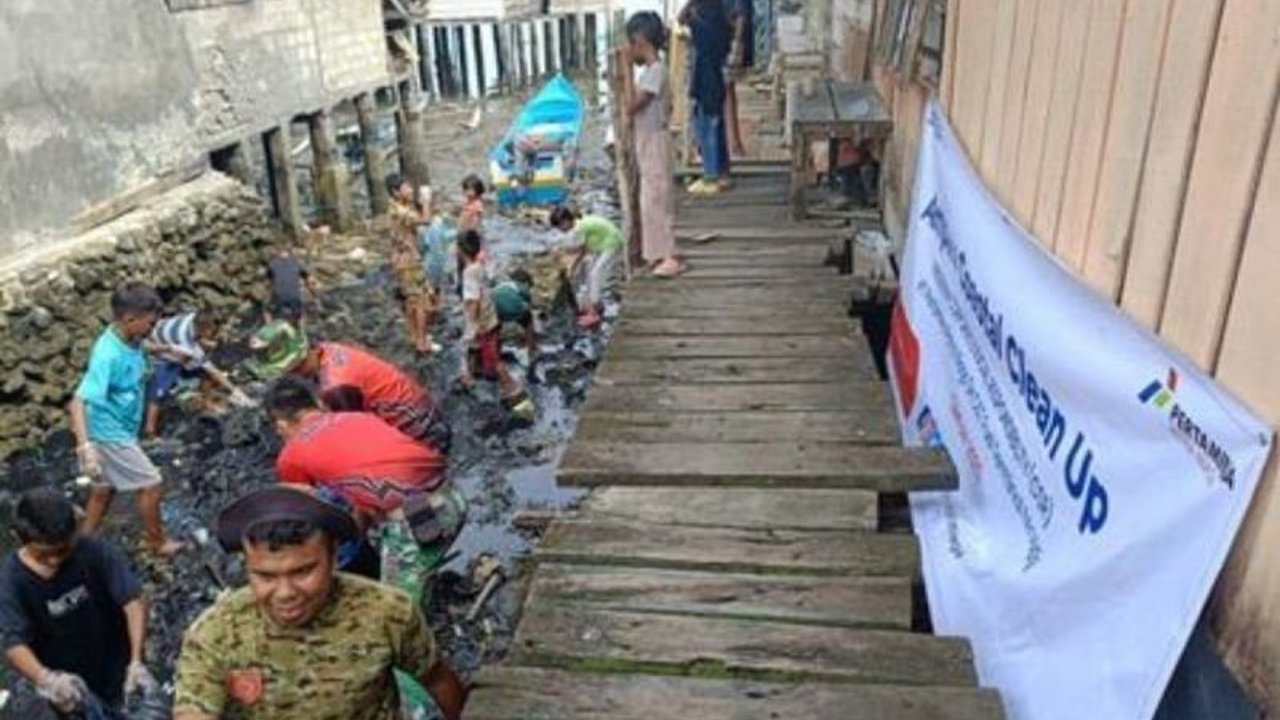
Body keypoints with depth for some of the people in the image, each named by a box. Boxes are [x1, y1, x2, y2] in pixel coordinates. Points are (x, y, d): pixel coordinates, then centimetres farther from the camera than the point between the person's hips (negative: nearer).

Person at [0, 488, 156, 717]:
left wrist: (136, 661, -39)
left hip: (117, 669, 1)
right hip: (69, 683, -1)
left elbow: (133, 601, -26)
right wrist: (45, 678, -47)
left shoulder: (95, 552, -21)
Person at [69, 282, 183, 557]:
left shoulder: (131, 340, -7)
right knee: (150, 483, 4)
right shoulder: (107, 355, -32)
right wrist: (86, 448, -44)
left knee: (104, 490, 20)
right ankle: (156, 541, 24)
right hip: (110, 434, -8)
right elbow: (78, 403, -37)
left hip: (118, 430, 8)